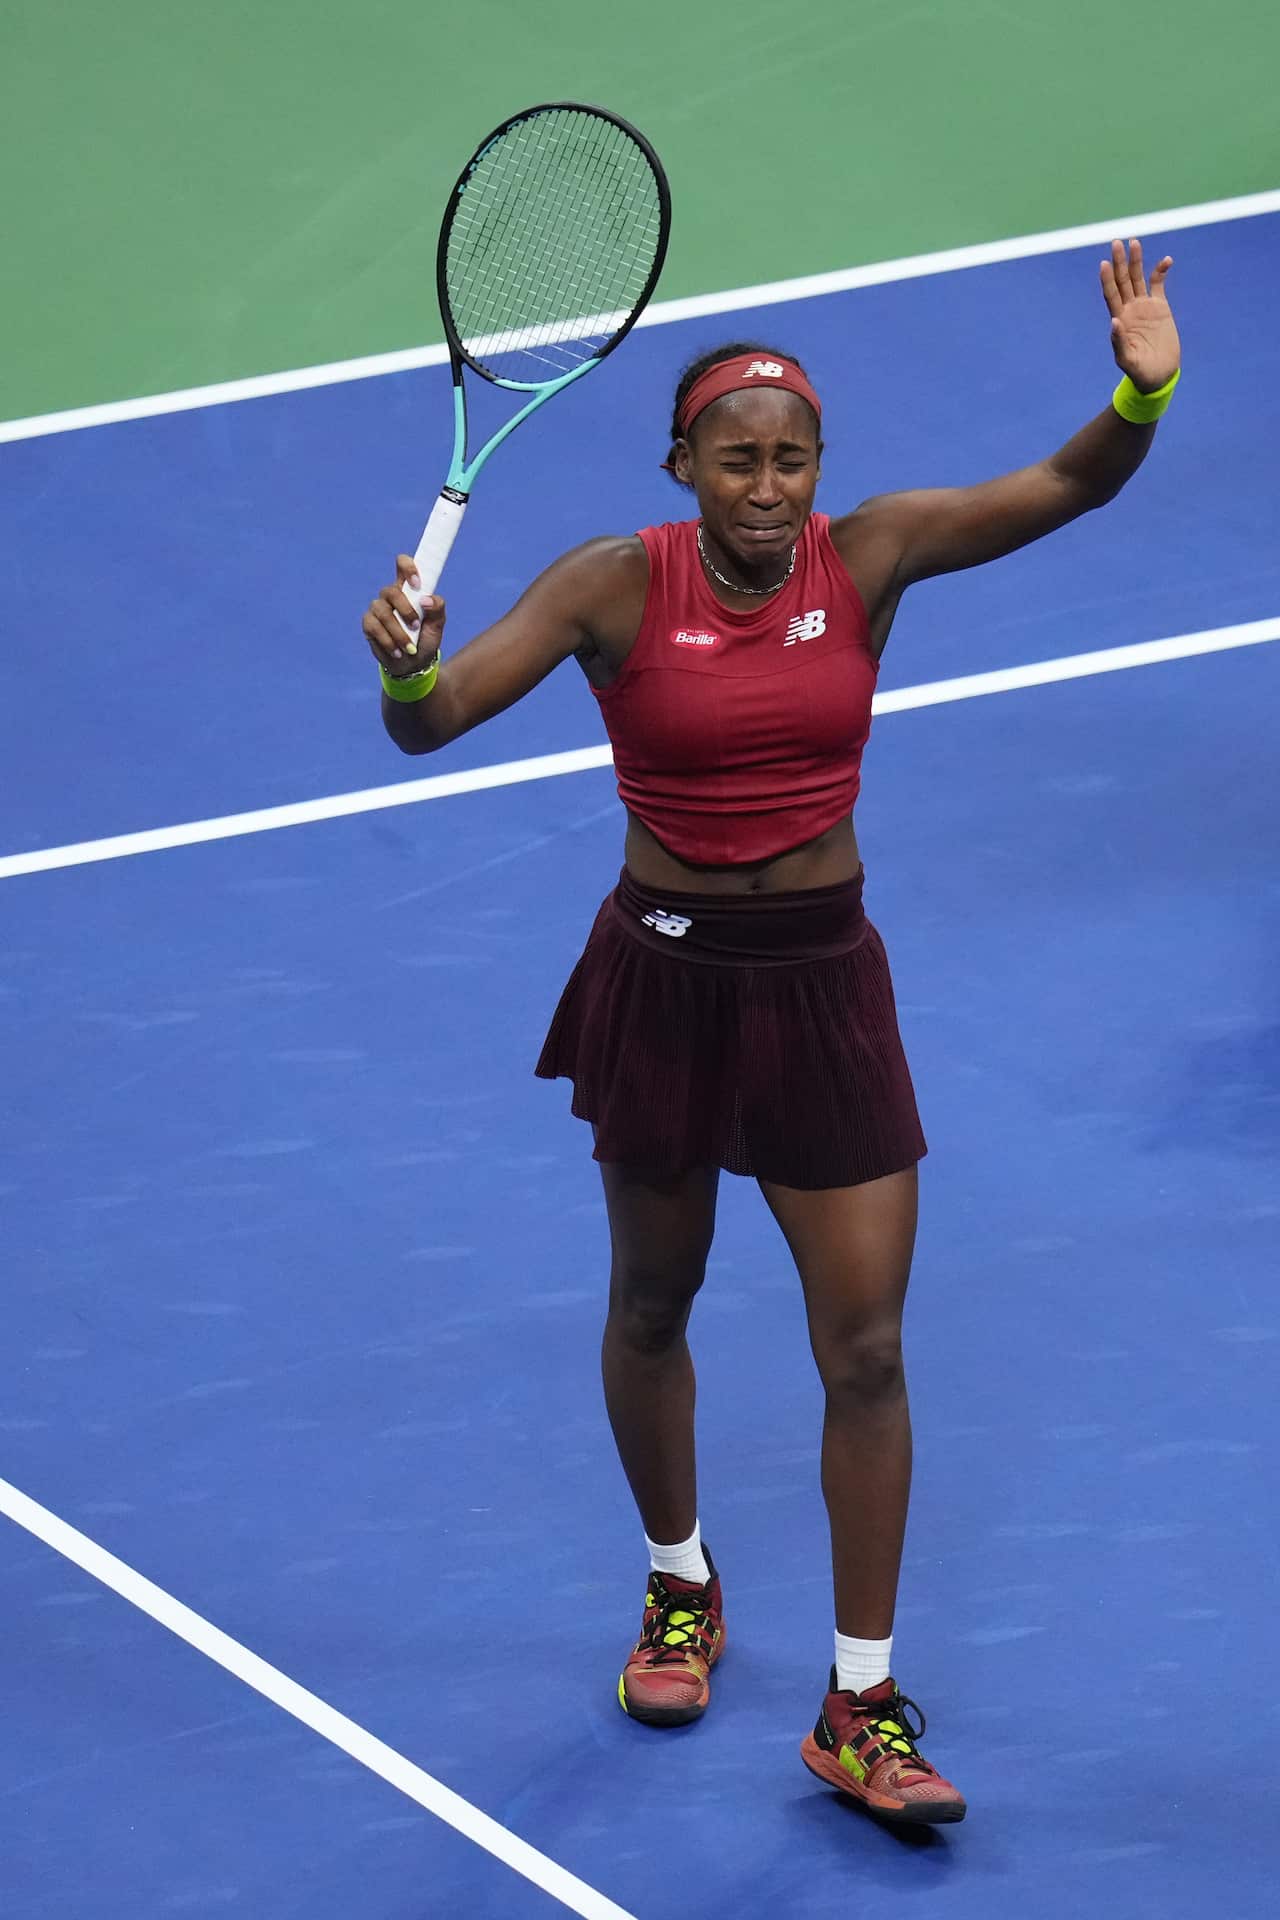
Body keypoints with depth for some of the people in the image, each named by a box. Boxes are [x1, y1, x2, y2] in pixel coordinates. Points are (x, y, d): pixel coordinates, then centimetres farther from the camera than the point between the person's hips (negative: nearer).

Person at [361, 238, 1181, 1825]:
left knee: (865, 1350, -2)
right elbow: (431, 722, -20)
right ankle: (680, 1587, 45)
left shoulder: (868, 555, -9)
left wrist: (1141, 395, -41)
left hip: (825, 983, 1)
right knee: (652, 1306, 18)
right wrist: (405, 668, -44)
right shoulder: (617, 587, -13)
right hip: (664, 980, 0)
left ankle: (861, 1710, 8)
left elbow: (1068, 486, -19)